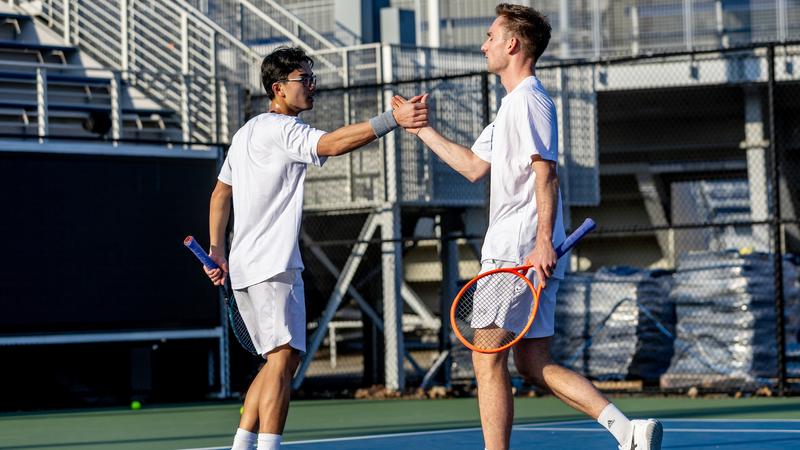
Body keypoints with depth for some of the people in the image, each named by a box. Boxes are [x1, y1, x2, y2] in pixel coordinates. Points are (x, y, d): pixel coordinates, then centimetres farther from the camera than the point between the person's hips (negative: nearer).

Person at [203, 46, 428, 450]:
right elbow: (332, 144, -29)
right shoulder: (280, 129, -12)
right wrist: (394, 119, -37)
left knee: (279, 361, 14)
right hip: (273, 264, -10)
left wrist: (216, 250, 25)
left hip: (244, 266, 10)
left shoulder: (246, 132, 19)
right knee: (283, 357, -14)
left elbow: (220, 193, 25)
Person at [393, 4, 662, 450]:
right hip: (515, 252, 10)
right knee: (534, 364, 8)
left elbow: (546, 172, -19)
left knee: (489, 360, -6)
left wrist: (544, 242, -28)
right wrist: (422, 129, 31)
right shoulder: (513, 104, 22)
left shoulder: (529, 100, -9)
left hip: (517, 251, -10)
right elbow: (474, 165, 29)